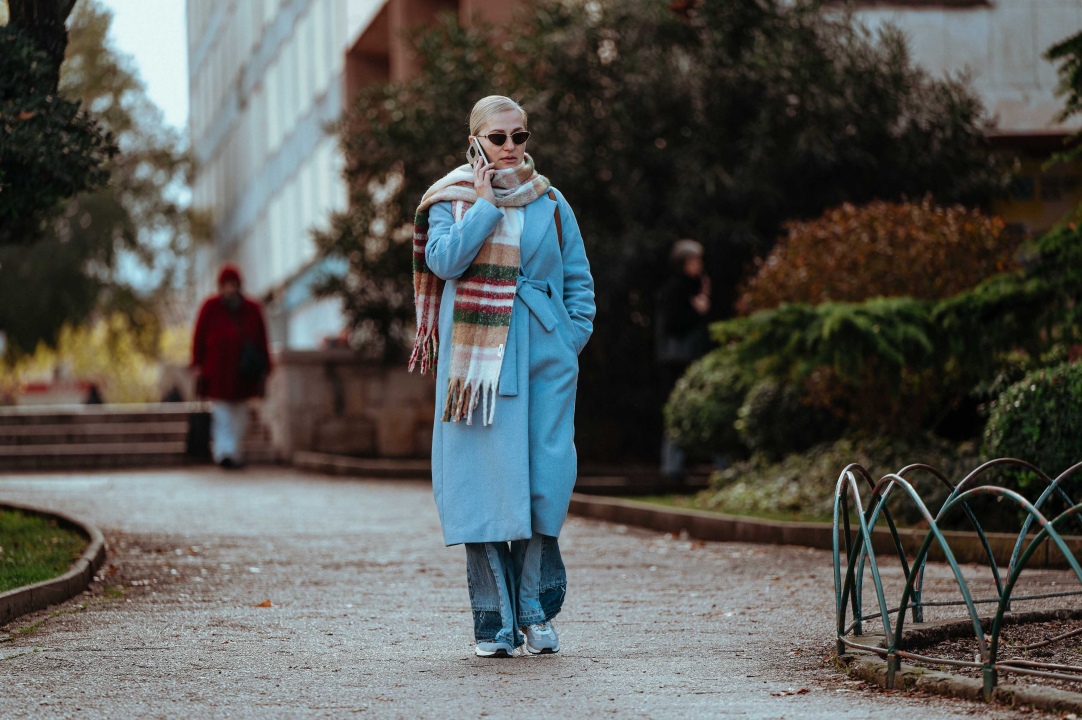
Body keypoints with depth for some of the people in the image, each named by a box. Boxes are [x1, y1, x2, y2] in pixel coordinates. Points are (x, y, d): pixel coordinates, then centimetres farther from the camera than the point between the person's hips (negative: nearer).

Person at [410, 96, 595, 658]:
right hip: (477, 357, -2)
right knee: (484, 481, -4)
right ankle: (493, 620, 2)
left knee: (544, 480, -4)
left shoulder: (550, 204, 13)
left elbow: (578, 280, 16)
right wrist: (486, 204, -8)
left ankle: (536, 607, 9)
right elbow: (444, 260, -12)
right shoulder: (450, 200, 7)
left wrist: (572, 339, 3)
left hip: (545, 358, 2)